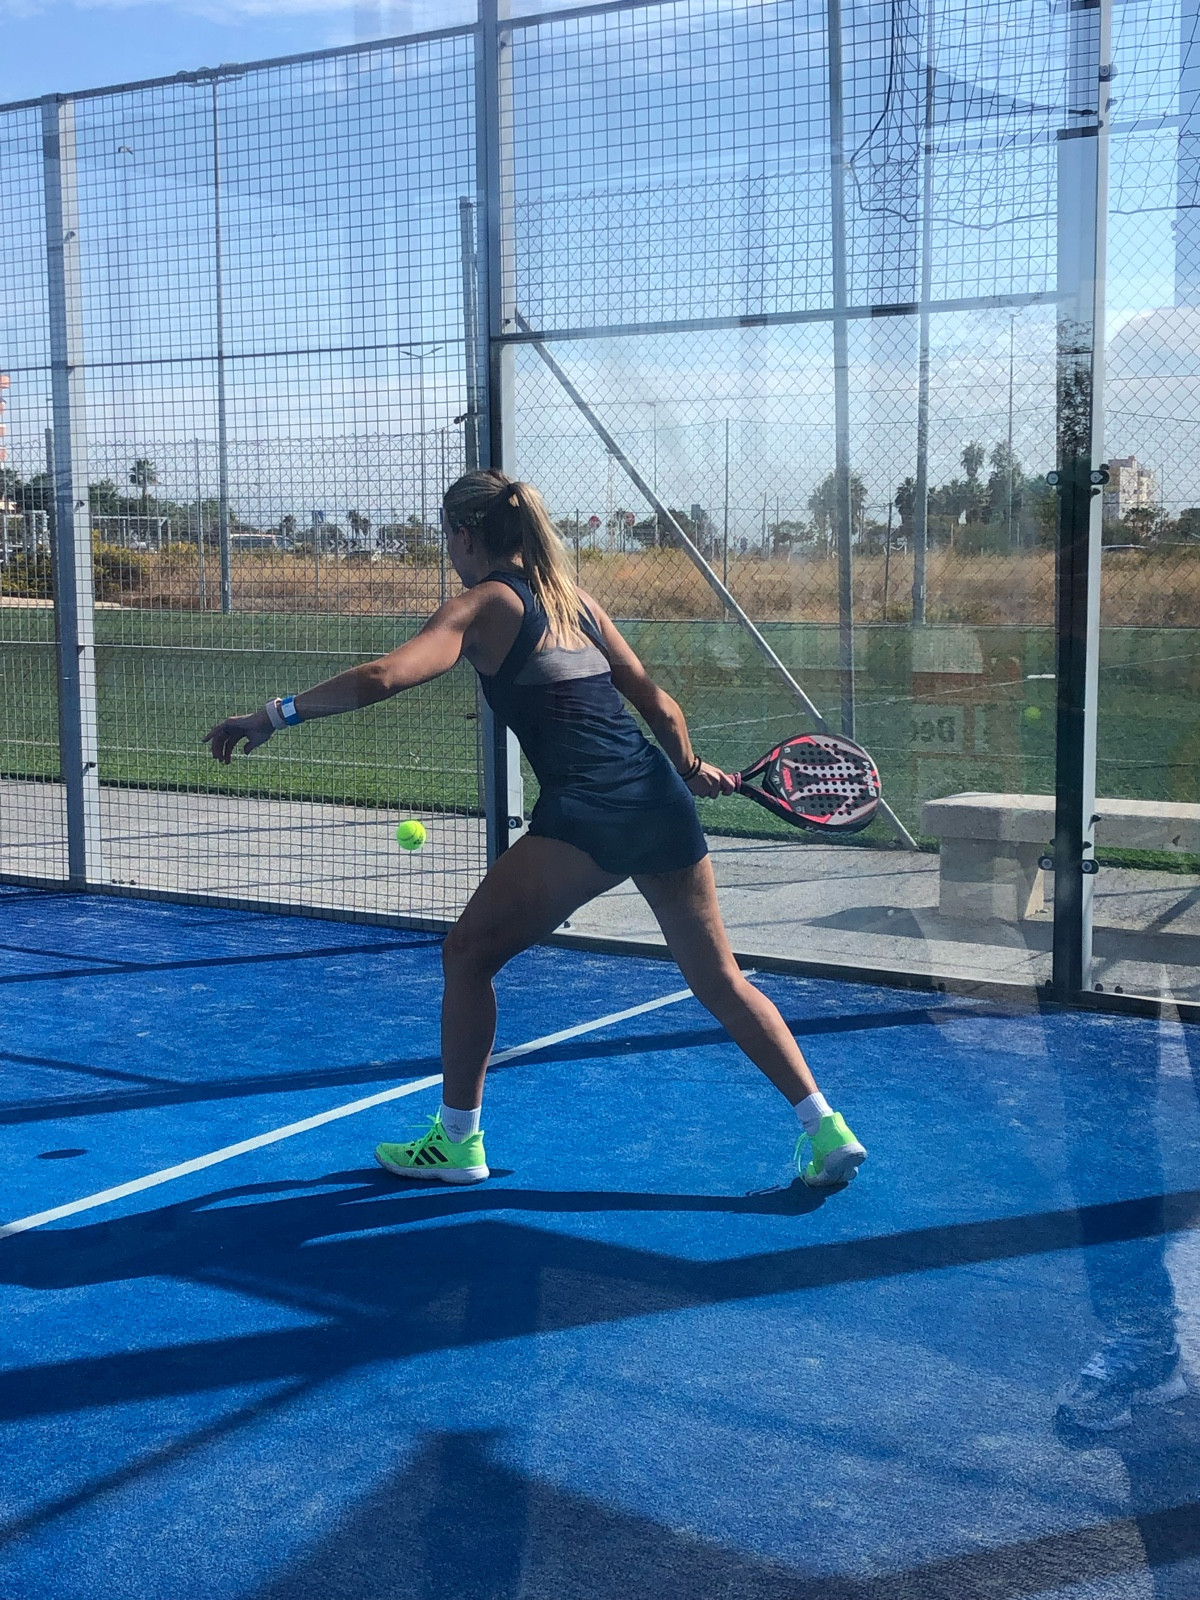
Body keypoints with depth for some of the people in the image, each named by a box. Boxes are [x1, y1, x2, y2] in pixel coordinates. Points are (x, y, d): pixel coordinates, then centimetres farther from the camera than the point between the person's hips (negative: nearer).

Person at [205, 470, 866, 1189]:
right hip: (664, 801, 7)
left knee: (469, 953, 11)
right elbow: (656, 701, 22)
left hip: (585, 814, -7)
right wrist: (689, 768, 35)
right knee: (720, 978, 16)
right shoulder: (574, 598, 21)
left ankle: (457, 1141, 18)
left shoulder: (485, 604, 2)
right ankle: (826, 1128, 14)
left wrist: (276, 713, -7)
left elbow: (382, 678, -12)